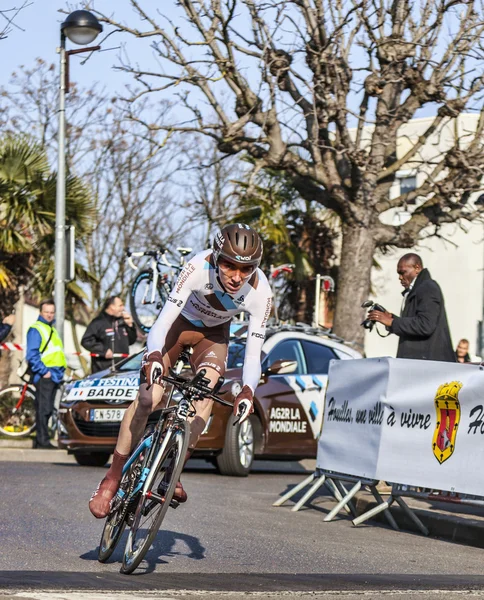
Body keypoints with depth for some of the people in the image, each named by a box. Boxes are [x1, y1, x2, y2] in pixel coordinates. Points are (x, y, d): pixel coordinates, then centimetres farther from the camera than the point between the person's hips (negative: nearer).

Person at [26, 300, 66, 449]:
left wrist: (61, 370, 16)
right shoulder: (36, 329, -7)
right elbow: (32, 355, -15)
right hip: (44, 376, -9)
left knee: (47, 409, 10)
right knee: (43, 408, -10)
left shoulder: (51, 329, 21)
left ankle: (40, 440, 14)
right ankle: (43, 440, -12)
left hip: (54, 376, 9)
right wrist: (44, 371, -18)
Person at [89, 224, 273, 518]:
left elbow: (253, 354, -26)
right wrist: (153, 357, -57)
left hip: (213, 334, 2)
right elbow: (164, 320, -38)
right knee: (149, 396, -18)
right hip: (180, 322, -2)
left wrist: (248, 391, -46)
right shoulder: (199, 268, -36)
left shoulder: (260, 292, -29)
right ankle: (113, 478, -7)